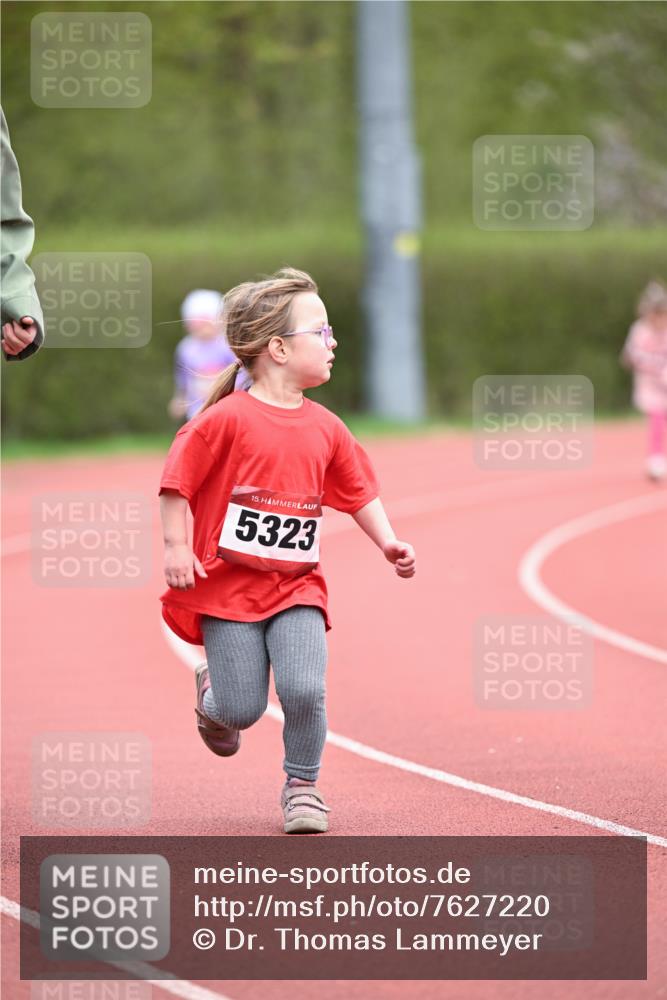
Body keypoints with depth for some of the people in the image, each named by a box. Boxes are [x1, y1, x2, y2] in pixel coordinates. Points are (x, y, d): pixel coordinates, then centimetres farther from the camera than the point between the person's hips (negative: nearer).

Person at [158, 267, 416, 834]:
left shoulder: (325, 428, 5)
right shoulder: (228, 418, -12)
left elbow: (358, 490, 16)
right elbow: (178, 479, -7)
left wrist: (388, 543, 5)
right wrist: (176, 548, -11)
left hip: (296, 585, 4)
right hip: (228, 581, -4)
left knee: (305, 690, -15)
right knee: (244, 710, -4)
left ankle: (303, 787, 8)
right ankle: (213, 694, 33)